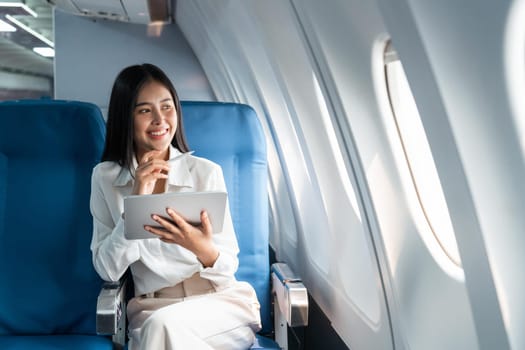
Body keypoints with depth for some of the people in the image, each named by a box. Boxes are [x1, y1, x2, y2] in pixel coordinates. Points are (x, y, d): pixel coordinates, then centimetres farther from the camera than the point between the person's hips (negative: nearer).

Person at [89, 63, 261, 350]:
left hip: (220, 302, -1)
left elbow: (228, 267, -3)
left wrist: (203, 249, -25)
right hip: (151, 309, 1)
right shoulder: (105, 177, 2)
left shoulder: (207, 172, -3)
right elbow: (107, 270, -5)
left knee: (164, 325, -30)